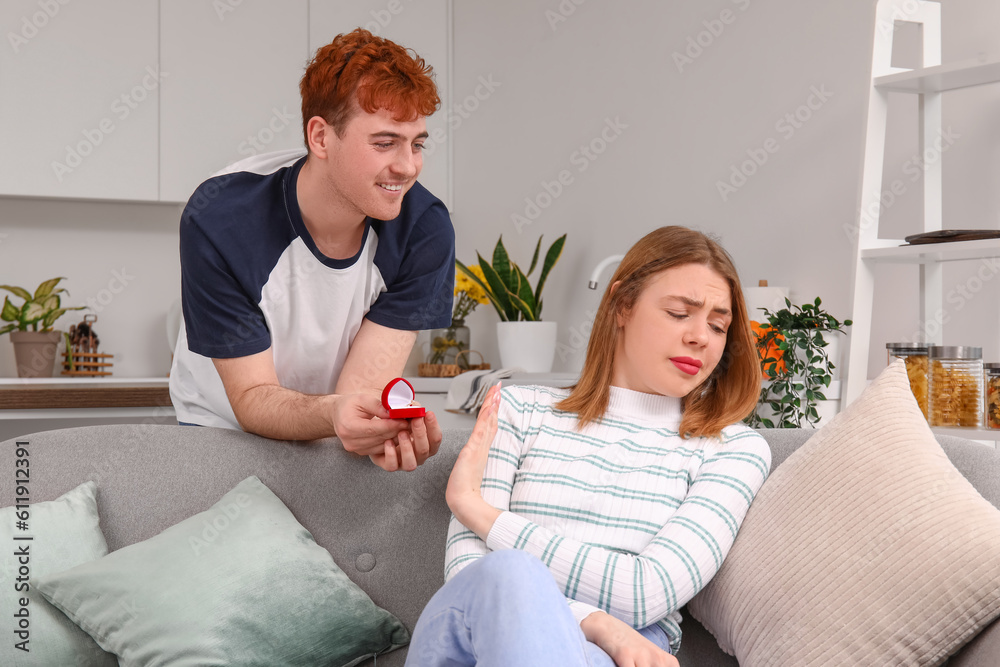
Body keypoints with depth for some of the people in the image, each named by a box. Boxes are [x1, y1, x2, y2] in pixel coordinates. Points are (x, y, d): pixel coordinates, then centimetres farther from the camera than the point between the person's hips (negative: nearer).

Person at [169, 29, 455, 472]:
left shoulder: (425, 228, -18)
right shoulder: (219, 223, -24)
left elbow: (363, 383, -20)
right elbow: (251, 398, -22)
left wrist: (384, 424, -43)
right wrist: (332, 413, -43)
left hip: (342, 438, 1)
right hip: (224, 428, -1)